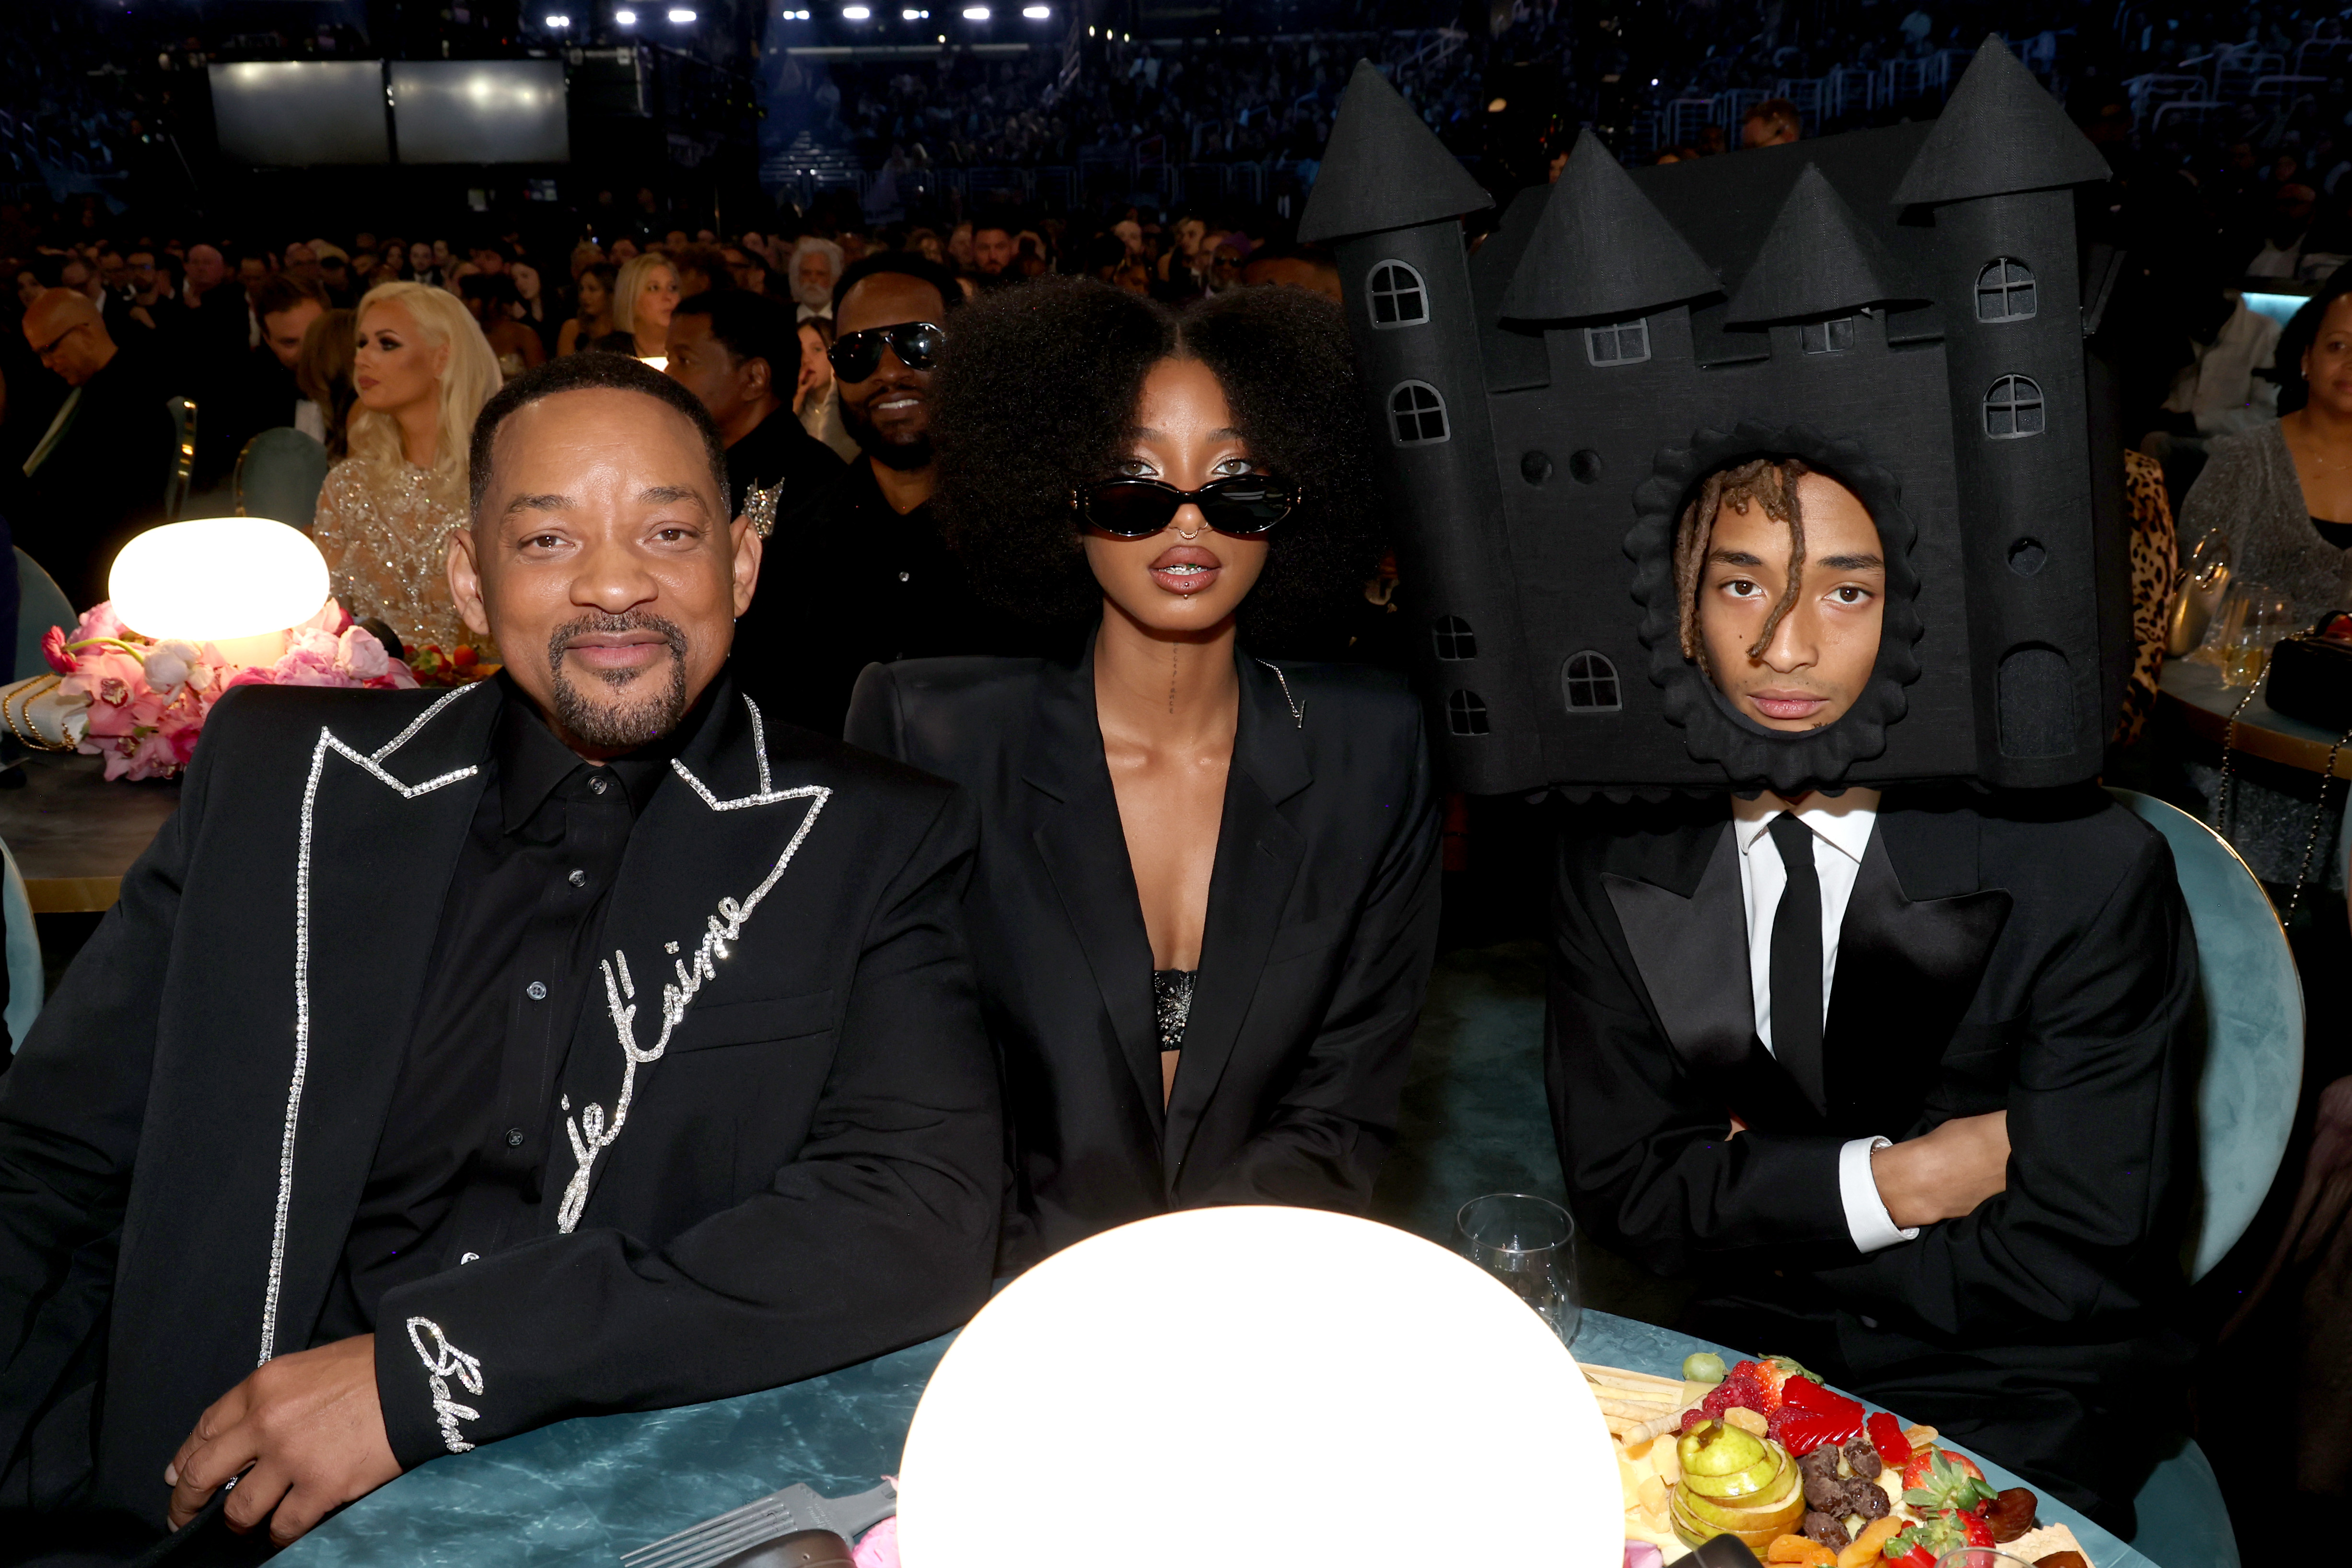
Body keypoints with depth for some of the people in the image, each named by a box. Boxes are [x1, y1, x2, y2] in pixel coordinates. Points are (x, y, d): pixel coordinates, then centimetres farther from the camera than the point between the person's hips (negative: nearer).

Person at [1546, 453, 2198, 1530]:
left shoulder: (2090, 868, -14)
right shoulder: (1614, 857, -4)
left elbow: (2077, 1269, -14)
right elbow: (1622, 1187, -4)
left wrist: (1756, 1202, -7)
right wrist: (1894, 1181, -15)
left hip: (2018, 1412, -3)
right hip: (1740, 1368, 4)